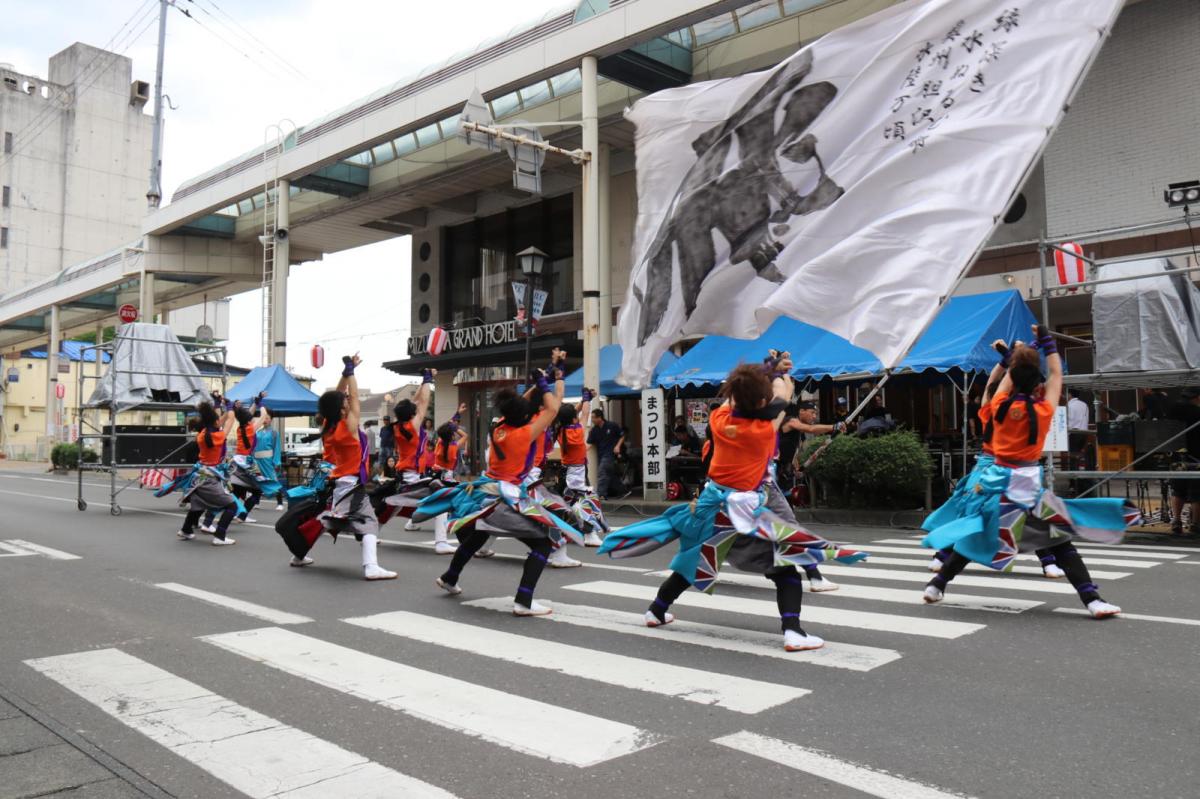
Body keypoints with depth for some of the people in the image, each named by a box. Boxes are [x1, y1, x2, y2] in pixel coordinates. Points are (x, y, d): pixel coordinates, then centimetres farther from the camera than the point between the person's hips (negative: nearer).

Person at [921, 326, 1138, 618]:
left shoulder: (1000, 406, 1)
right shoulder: (1044, 410, -6)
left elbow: (1007, 380, 22)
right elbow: (1056, 375, 9)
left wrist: (1015, 356, 35)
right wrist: (1046, 341, 17)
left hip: (996, 479, 4)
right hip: (1027, 483, -4)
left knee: (974, 536, 14)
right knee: (1059, 542, 0)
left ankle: (936, 585, 15)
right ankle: (1093, 600, -8)